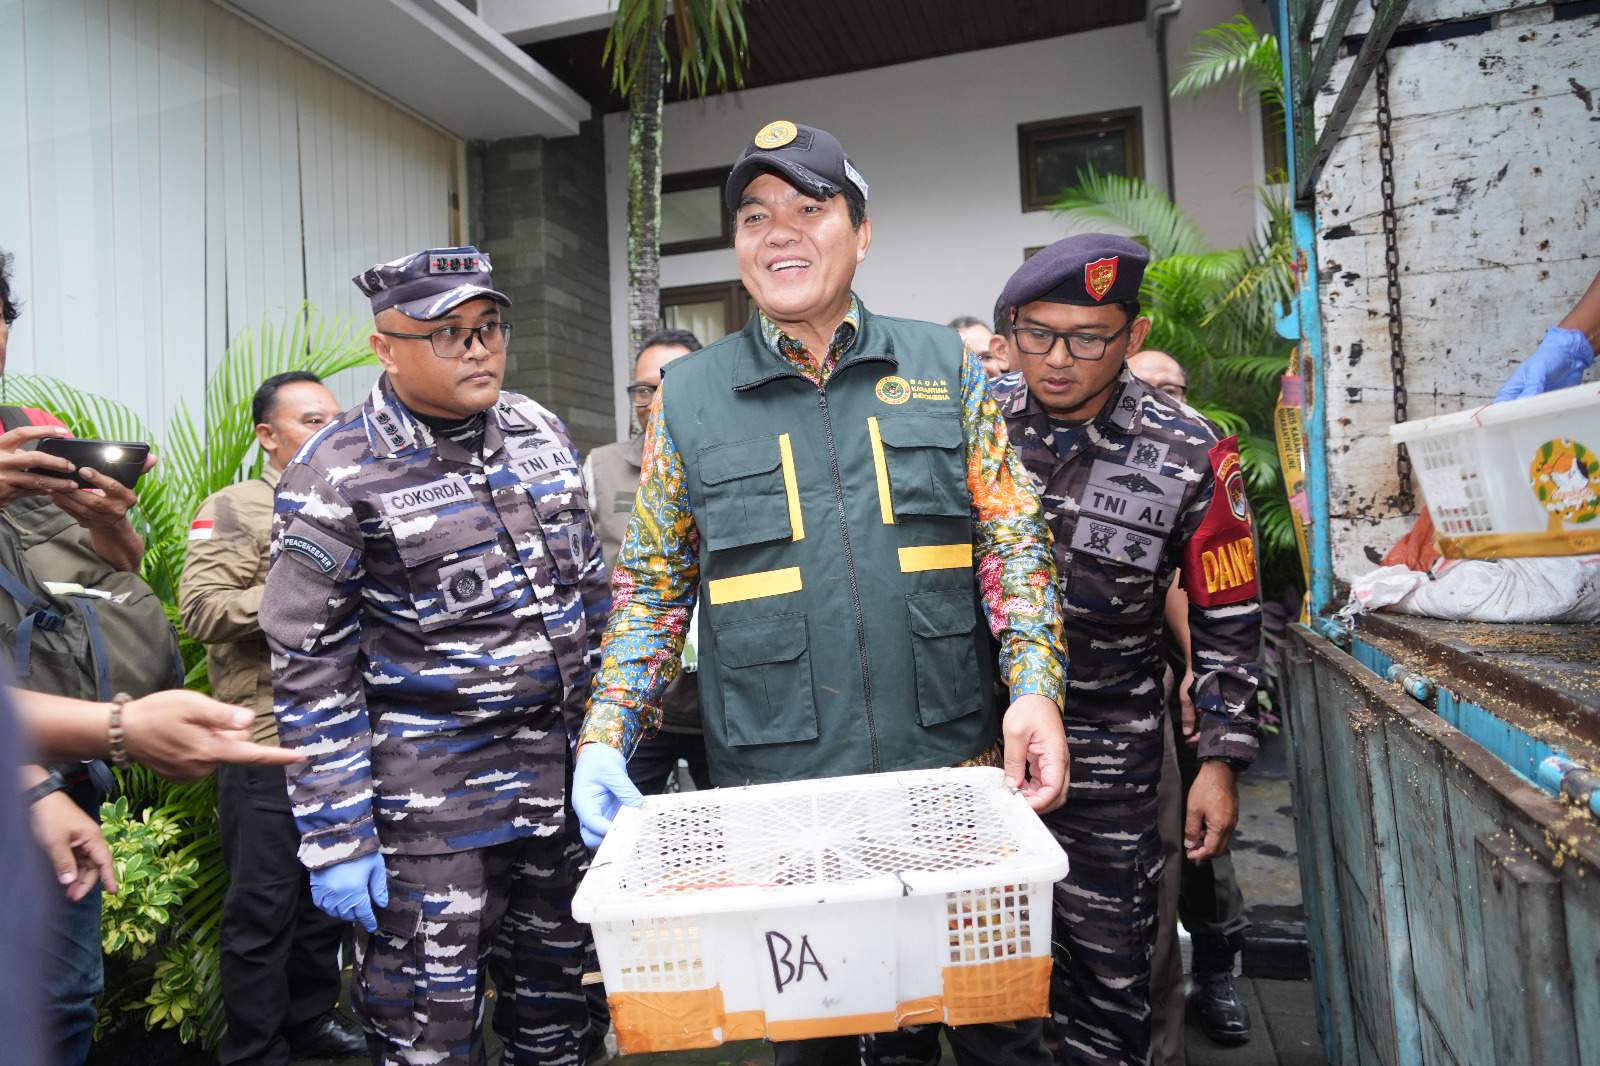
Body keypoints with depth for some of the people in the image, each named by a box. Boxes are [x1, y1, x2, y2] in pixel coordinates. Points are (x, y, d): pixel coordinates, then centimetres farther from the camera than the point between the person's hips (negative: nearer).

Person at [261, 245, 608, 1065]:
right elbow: (310, 667, -10)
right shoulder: (339, 476, -12)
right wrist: (336, 841, -11)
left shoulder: (539, 431, 4)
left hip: (560, 767, 5)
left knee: (555, 986, 19)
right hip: (426, 793, -5)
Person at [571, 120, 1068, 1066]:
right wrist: (605, 737, -3)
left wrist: (1035, 688, -9)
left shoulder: (944, 367, 5)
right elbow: (654, 584, 7)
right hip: (776, 792, 0)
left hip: (957, 773, 1)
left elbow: (1012, 539, 4)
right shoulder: (689, 398, 4)